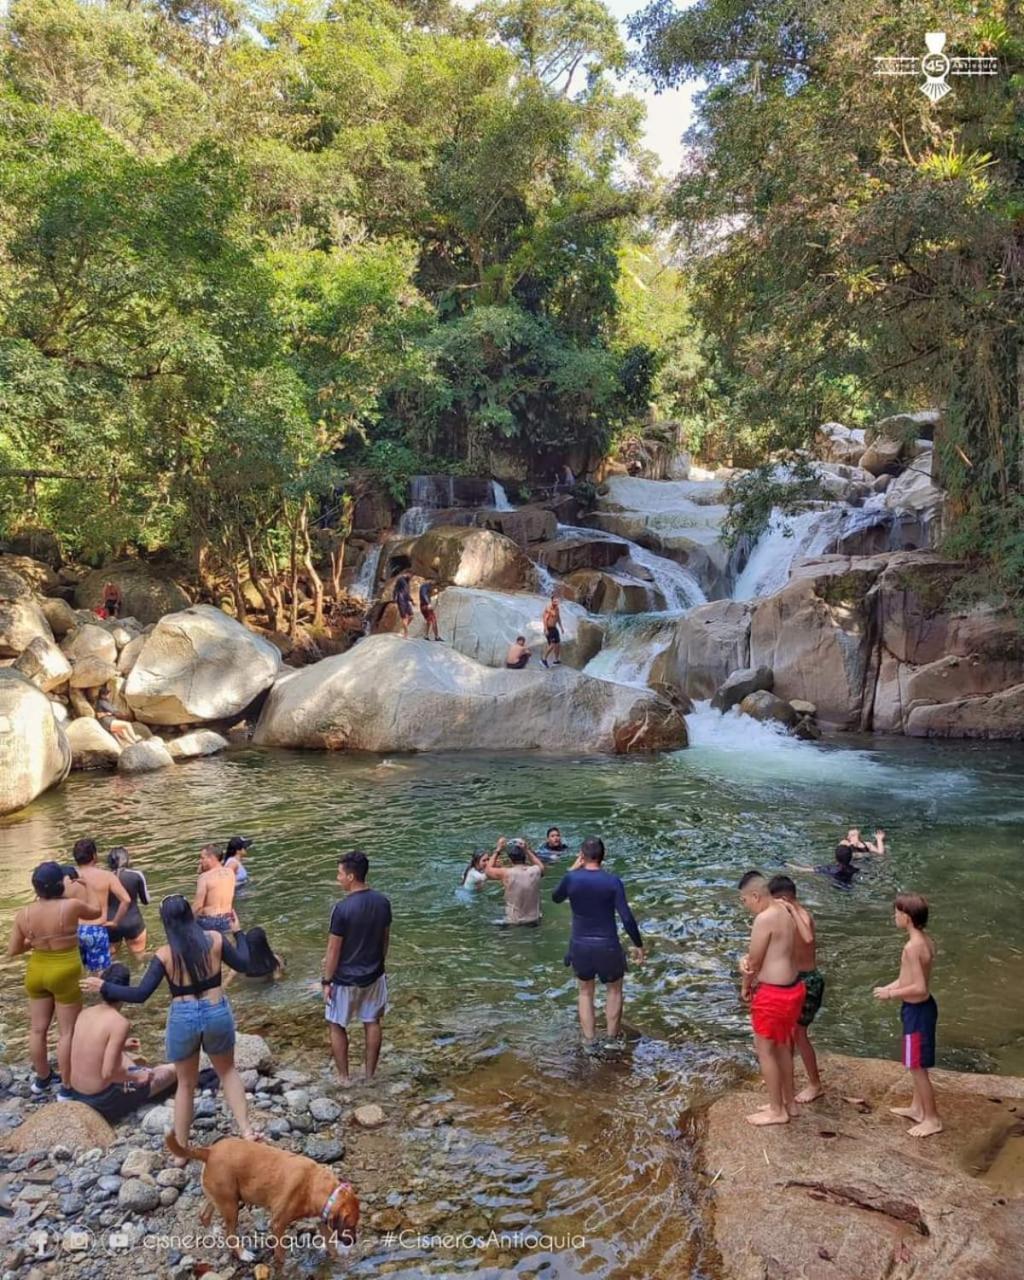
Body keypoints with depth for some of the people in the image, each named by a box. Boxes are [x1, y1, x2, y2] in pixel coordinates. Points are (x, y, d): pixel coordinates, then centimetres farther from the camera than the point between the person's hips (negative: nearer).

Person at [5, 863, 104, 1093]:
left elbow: (12, 951, 0)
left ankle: (42, 1078, 35)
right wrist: (75, 894, 10)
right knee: (67, 1032, 7)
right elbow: (96, 912, 1)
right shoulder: (70, 906, -20)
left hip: (36, 973, 5)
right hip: (64, 974, -5)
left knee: (37, 1029, 18)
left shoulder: (24, 914, -9)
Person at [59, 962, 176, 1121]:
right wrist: (136, 1076, -9)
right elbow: (108, 1073, -26)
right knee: (172, 1071, 9)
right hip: (102, 1100, -7)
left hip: (76, 1093, 7)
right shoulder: (120, 1023, -23)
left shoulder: (85, 1013, -1)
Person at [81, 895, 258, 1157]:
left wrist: (103, 986, 2)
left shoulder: (164, 955, -9)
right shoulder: (215, 939, -7)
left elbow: (140, 995, -10)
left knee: (186, 1084, 19)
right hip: (217, 1013, 1)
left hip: (183, 1018, -1)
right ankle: (246, 1129, 13)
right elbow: (242, 964, 3)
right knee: (227, 1071, 24)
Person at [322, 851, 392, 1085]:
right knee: (372, 1023, 19)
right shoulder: (382, 902, -7)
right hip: (374, 975, 5)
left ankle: (344, 1077, 22)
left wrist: (326, 981, -7)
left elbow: (333, 950, -18)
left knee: (337, 1027, 15)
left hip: (346, 979, -5)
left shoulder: (342, 908, -25)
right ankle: (369, 1072, 30)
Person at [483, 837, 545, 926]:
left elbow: (488, 870, 6)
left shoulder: (506, 873, -17)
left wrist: (498, 850, 11)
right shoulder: (536, 871, -10)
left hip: (513, 923, -3)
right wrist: (527, 850, 14)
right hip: (534, 922, 3)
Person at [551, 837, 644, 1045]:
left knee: (585, 991, 22)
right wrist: (639, 945, -5)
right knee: (614, 989, 23)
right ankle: (612, 1037, 28)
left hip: (580, 944, 2)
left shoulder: (571, 878, -11)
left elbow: (556, 898, 11)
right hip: (607, 945, -1)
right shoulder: (613, 881, -15)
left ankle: (589, 1040, 23)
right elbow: (627, 918, -17)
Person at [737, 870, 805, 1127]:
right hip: (791, 989, 9)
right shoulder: (784, 913, 7)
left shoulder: (764, 919, -23)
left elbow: (755, 962, -15)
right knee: (782, 1047, 22)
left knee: (764, 1049, 7)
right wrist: (746, 960, -7)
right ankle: (789, 1102, 35)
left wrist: (745, 987, 3)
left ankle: (777, 1111, 17)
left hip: (773, 994, -9)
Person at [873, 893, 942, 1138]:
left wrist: (890, 994, -15)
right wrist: (890, 987, 6)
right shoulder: (926, 942, 2)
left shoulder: (912, 947, -27)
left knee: (917, 1067, 5)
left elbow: (920, 988, -27)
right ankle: (917, 1108, 37)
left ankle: (932, 1119, 18)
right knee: (916, 1064, 23)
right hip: (922, 1007, 10)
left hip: (917, 1010, -9)